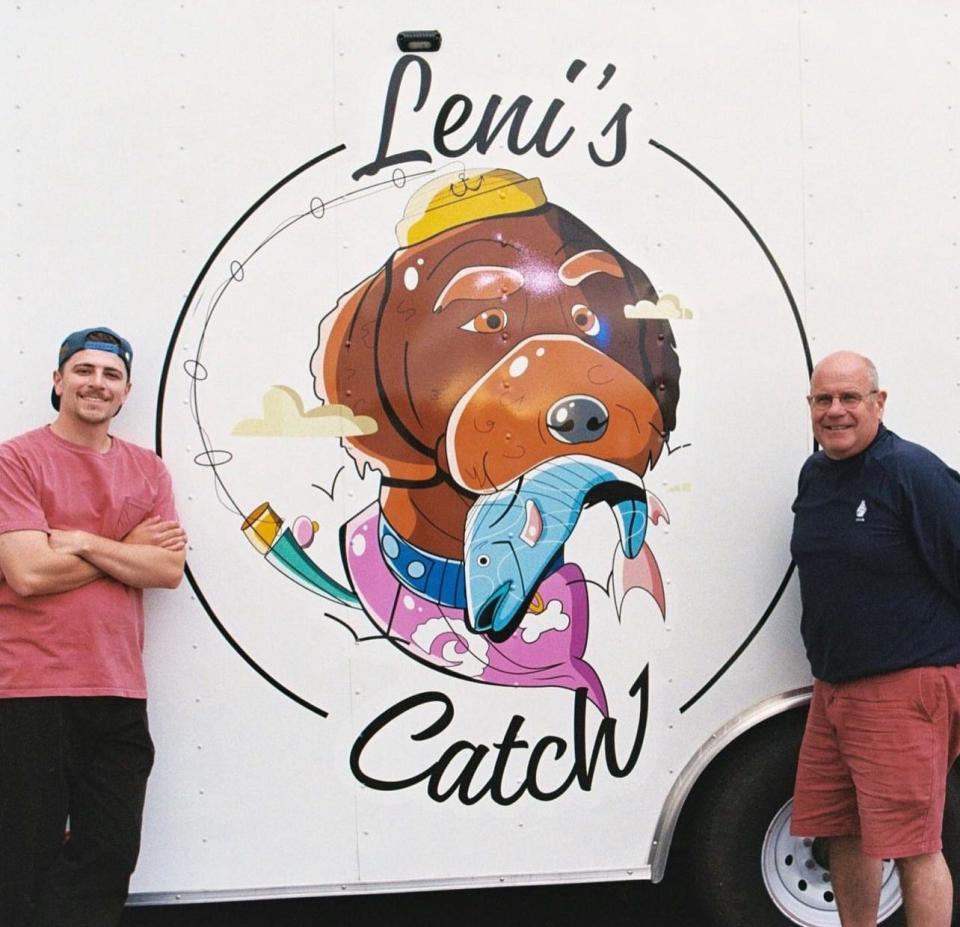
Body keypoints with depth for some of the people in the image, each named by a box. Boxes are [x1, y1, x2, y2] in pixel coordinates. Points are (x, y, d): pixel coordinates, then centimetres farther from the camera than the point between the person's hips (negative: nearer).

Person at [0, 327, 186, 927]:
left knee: (109, 860, 10)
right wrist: (129, 548, -5)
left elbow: (170, 569, -1)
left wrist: (81, 542, -11)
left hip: (120, 692, 5)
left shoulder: (147, 469, 11)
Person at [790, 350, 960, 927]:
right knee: (841, 834, 16)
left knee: (912, 846, -4)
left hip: (906, 690, -8)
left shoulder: (914, 473, -13)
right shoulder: (814, 475, 11)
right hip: (832, 687, 8)